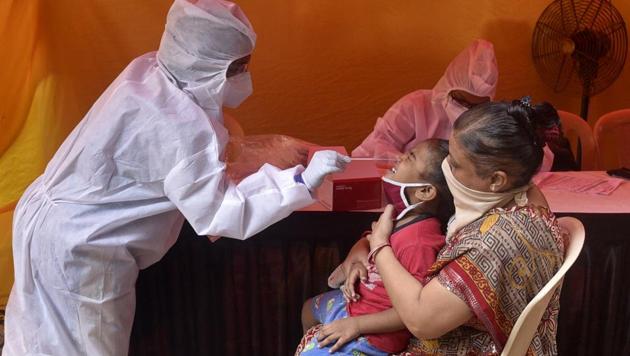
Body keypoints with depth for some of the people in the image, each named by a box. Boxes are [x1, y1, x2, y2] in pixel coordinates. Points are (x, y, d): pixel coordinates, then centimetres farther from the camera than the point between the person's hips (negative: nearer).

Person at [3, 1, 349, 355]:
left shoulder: (148, 69, -4)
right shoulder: (181, 125, -30)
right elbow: (222, 217, -28)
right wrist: (303, 181, -27)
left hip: (53, 220, 9)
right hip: (78, 250, -9)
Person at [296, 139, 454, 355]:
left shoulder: (418, 244, -35)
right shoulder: (402, 215, -7)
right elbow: (367, 241, 10)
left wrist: (357, 324, -25)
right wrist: (355, 261, -12)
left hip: (372, 333, -9)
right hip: (357, 300, 9)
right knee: (310, 308, 31)